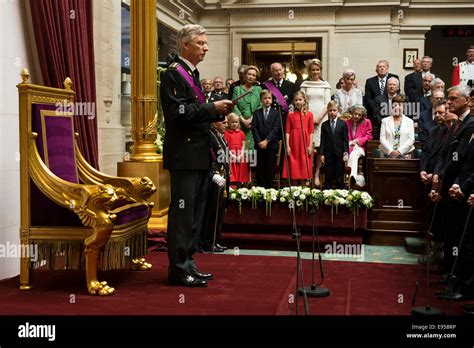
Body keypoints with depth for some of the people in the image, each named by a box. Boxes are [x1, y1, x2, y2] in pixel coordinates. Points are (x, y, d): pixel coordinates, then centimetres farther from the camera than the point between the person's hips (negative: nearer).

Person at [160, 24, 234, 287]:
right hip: (184, 155, -10)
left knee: (195, 213, 13)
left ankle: (187, 264, 22)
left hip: (198, 155, 10)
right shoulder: (173, 74, -9)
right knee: (182, 212, -5)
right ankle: (178, 269, 2)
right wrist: (212, 108, -15)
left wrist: (217, 112, 7)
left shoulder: (192, 74, 20)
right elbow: (178, 112, -19)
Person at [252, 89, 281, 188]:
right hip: (259, 146, 1)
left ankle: (269, 188, 7)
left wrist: (266, 141, -15)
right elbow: (254, 128, 1)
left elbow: (276, 129, -6)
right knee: (260, 169, 4)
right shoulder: (256, 113, 9)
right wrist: (259, 142, -11)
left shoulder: (276, 113, 5)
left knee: (271, 169, 2)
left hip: (272, 145, -1)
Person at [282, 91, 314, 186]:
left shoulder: (309, 114, 4)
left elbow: (311, 131, 3)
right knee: (294, 168, 2)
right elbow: (287, 131, 2)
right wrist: (287, 146, -5)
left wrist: (310, 145, -4)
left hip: (305, 144, 0)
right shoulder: (290, 115, 5)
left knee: (304, 167, 3)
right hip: (293, 144, 0)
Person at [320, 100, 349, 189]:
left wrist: (346, 152, -6)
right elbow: (323, 140, 5)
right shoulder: (324, 125, 8)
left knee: (339, 177, 3)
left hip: (339, 154, -1)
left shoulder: (343, 124, 4)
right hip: (328, 154, 1)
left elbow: (345, 139, 2)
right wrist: (322, 154, -1)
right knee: (328, 177, 5)